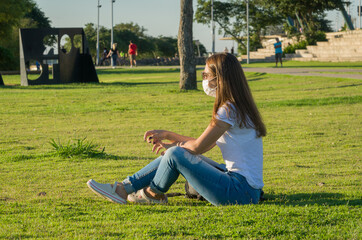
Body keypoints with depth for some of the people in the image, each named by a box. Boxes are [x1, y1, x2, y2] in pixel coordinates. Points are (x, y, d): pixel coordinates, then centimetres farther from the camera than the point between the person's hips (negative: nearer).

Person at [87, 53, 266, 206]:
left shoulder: (229, 110, -16)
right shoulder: (237, 107, 15)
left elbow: (198, 147, -13)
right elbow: (205, 145, 20)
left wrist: (173, 145, 7)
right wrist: (167, 135, 18)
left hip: (242, 192, -10)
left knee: (176, 155, -16)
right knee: (176, 152, 12)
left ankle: (153, 194, 12)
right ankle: (124, 188, 10)